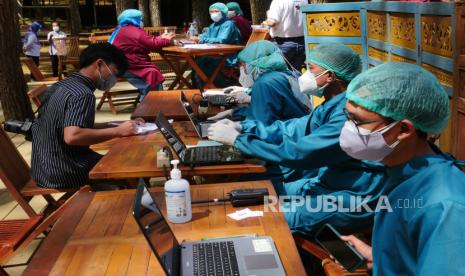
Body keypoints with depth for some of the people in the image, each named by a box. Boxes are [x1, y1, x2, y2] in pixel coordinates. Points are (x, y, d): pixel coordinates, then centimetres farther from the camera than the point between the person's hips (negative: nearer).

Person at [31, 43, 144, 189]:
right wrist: (117, 131, -25)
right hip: (65, 173, -9)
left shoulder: (60, 85, 7)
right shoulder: (83, 94, -21)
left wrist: (110, 126, 5)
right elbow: (72, 136, -33)